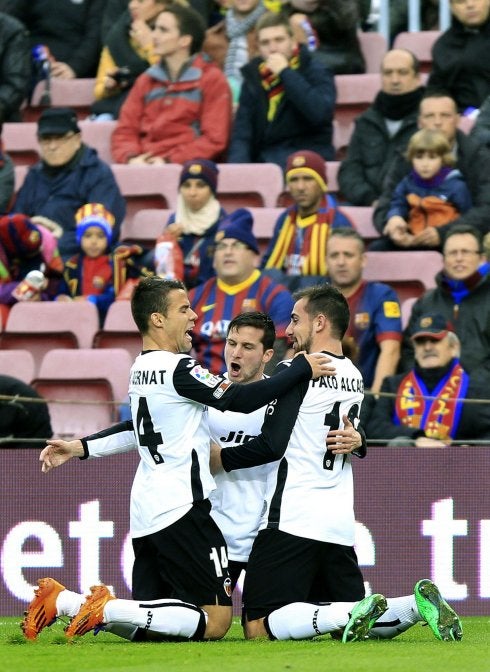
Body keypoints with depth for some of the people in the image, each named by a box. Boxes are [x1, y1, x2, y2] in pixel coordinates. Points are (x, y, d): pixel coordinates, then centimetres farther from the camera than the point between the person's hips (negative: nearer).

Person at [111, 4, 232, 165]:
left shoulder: (212, 80, 5)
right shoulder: (146, 80, 19)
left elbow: (214, 139, -3)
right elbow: (125, 131, 15)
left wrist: (169, 161, -12)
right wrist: (131, 158, -7)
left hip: (186, 167, -4)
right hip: (142, 164, 4)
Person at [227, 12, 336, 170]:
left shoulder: (316, 73, 1)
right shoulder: (253, 77, 13)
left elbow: (321, 113, -18)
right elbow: (241, 134, 7)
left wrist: (286, 73, -13)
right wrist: (238, 168, -12)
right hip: (264, 160, 4)